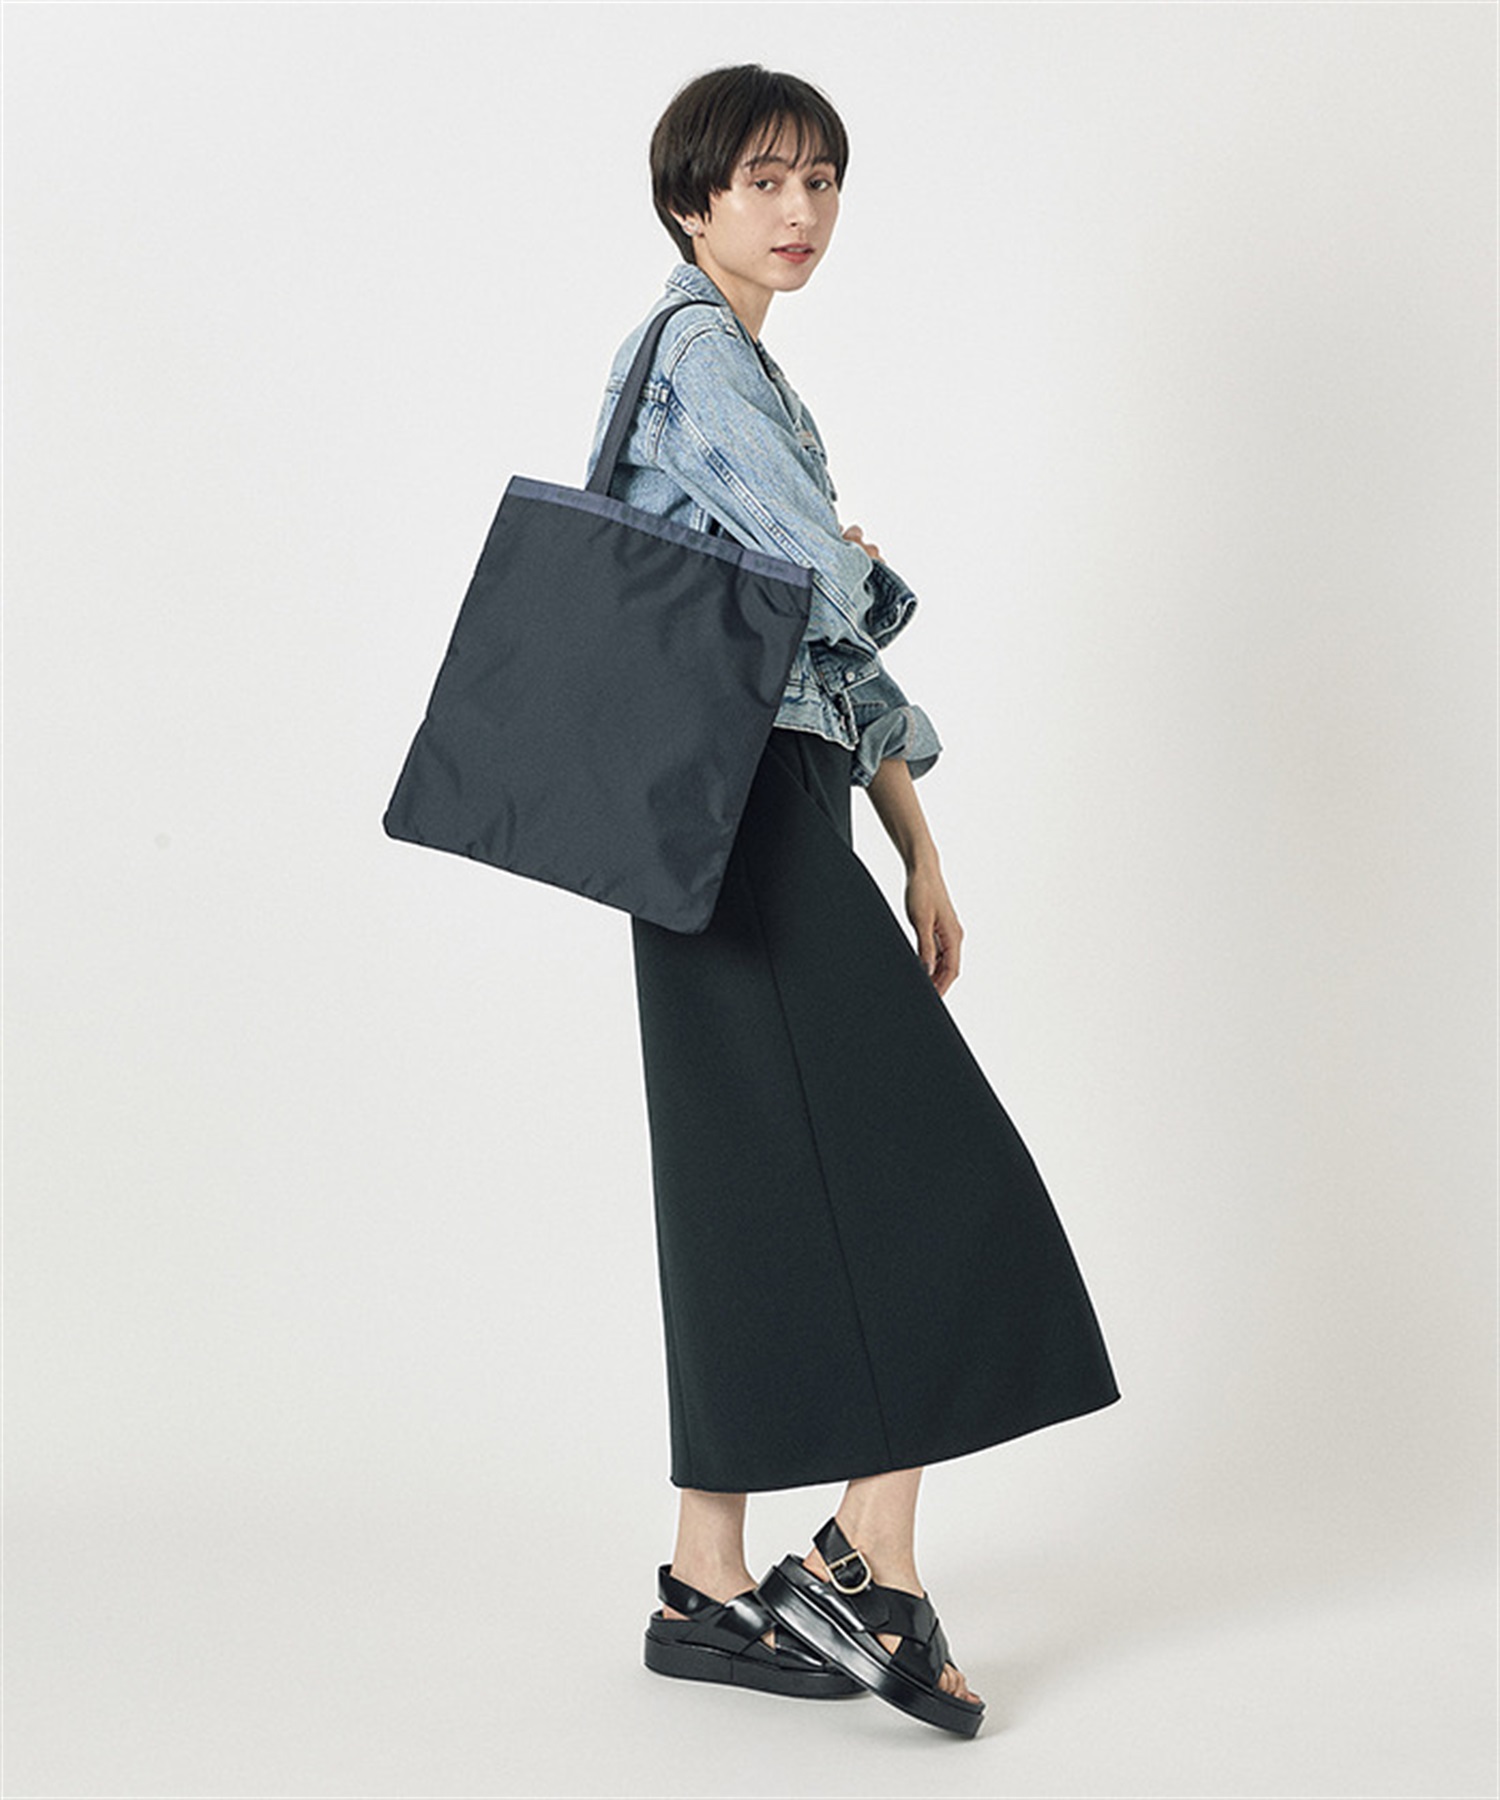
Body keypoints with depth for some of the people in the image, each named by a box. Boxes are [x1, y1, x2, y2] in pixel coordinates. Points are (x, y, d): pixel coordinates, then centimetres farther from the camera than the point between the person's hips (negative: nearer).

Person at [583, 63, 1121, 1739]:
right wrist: (858, 562, 6)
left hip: (771, 816, 10)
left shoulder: (740, 364, 23)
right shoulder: (703, 351, -7)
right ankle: (872, 1566, -2)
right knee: (916, 1172, -8)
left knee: (757, 1196, 9)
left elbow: (838, 649, 22)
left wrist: (916, 842, 19)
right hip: (752, 821, -10)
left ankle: (710, 1588, 15)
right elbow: (827, 587, -18)